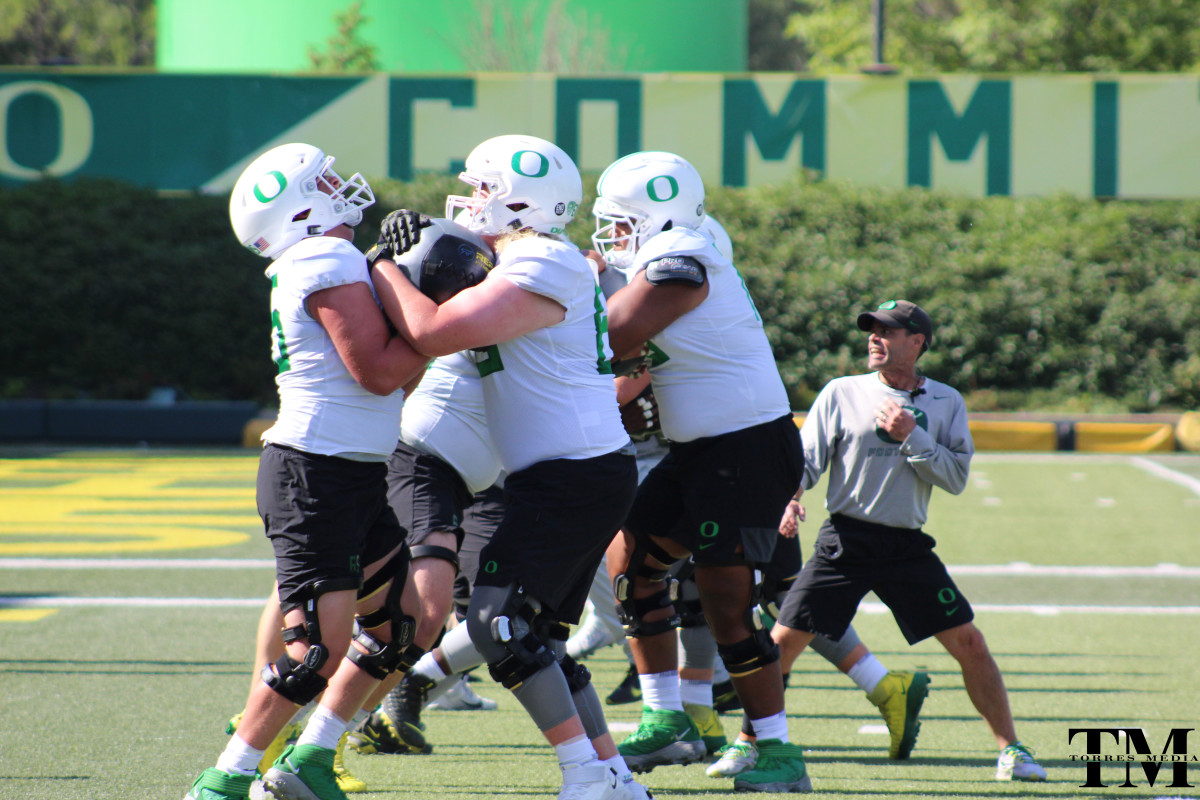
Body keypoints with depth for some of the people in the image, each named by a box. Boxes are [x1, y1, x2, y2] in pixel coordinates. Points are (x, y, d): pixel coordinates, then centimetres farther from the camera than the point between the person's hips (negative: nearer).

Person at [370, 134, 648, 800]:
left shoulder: (542, 270, -15)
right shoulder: (545, 263, 16)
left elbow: (434, 334, -21)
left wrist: (382, 268, -7)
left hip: (573, 476, -10)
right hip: (586, 473, 10)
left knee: (499, 623, -14)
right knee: (536, 638, 12)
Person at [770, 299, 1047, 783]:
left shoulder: (945, 403, 6)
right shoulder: (841, 394, 4)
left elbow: (956, 478, -2)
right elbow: (806, 457, 1)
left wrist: (910, 437, -14)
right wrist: (789, 497, -19)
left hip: (908, 545, 1)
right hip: (846, 540, 0)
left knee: (968, 643, -4)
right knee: (783, 641, -6)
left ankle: (1010, 749, 8)